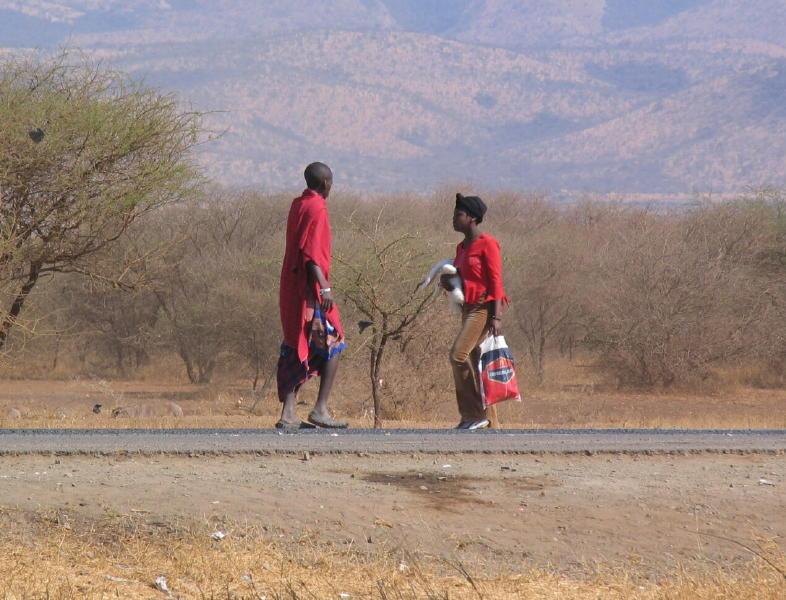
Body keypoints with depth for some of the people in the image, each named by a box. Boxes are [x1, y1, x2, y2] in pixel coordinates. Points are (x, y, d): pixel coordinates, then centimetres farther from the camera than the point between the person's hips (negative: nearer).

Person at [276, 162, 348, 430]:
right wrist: (325, 287, -25)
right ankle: (320, 409, -7)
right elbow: (312, 253, -21)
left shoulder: (298, 205, 13)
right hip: (311, 288, -9)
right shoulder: (317, 209, -12)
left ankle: (288, 413, 2)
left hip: (291, 288, 9)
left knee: (296, 349, 7)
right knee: (333, 345, -2)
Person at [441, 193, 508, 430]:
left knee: (459, 355, -19)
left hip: (484, 306, -9)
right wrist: (447, 282, 2)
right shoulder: (462, 248, 17)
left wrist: (496, 316, -20)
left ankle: (475, 414, -16)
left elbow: (496, 281, -14)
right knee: (472, 362, 7)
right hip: (468, 308, 9)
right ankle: (472, 416, 11)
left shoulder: (487, 244, -9)